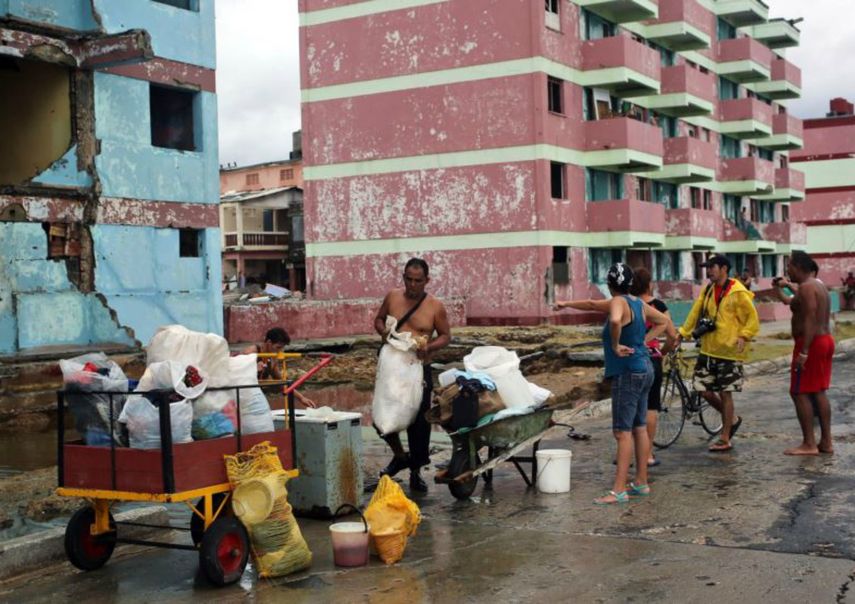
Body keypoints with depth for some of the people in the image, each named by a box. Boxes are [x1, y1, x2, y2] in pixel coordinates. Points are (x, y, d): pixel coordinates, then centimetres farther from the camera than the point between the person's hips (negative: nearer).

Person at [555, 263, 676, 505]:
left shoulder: (619, 302, -15)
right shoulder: (639, 304, 10)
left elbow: (615, 321, -35)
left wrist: (615, 346, -22)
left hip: (628, 373, -9)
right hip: (644, 369, 9)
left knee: (623, 431, -9)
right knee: (639, 428, 14)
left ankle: (619, 491, -10)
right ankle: (641, 483, 23)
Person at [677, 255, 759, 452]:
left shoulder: (738, 293, -11)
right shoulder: (708, 290, 9)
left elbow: (753, 319, -8)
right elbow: (696, 312, 13)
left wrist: (744, 336, -22)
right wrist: (682, 334, 7)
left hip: (728, 351, -6)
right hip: (708, 350, 7)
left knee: (725, 393, -1)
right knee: (703, 389, 5)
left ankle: (725, 440, 9)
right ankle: (732, 419, 29)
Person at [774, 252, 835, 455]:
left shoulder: (806, 287, -16)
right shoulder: (819, 285, 15)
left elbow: (810, 320, -24)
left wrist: (803, 352, -27)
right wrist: (787, 286, 43)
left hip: (811, 343, -10)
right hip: (826, 340, 10)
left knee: (799, 393, -6)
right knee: (819, 392, 13)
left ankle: (809, 444, -7)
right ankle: (826, 442, 14)